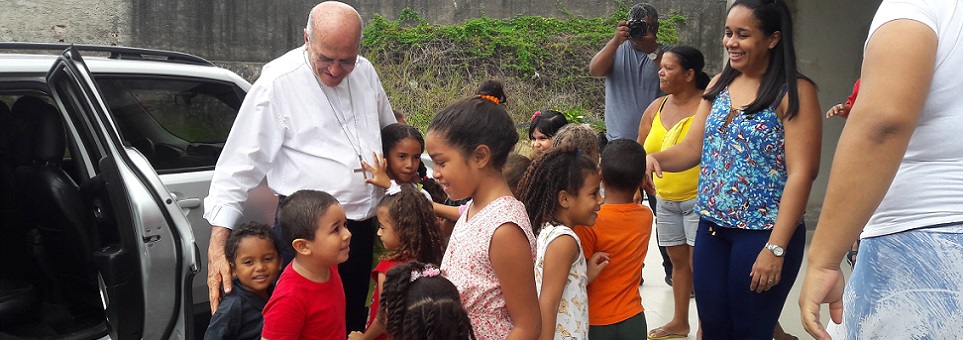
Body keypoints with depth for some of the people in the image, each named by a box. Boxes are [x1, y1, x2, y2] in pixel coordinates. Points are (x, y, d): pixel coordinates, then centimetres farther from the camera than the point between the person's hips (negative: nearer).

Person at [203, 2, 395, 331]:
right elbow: (239, 165, -15)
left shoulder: (365, 72, 3)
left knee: (354, 323, 18)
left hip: (362, 227, 6)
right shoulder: (278, 83, -15)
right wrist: (217, 245, -19)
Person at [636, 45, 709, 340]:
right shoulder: (656, 108, 6)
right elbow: (640, 152, 16)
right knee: (678, 261, 17)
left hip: (699, 199, -6)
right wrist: (652, 185, 13)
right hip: (665, 201, 6)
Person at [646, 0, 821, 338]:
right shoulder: (719, 85, 8)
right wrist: (655, 158, -14)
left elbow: (801, 173, -16)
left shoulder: (795, 93, -11)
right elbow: (692, 148, 9)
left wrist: (776, 247, -20)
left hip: (763, 233, -6)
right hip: (711, 227, 6)